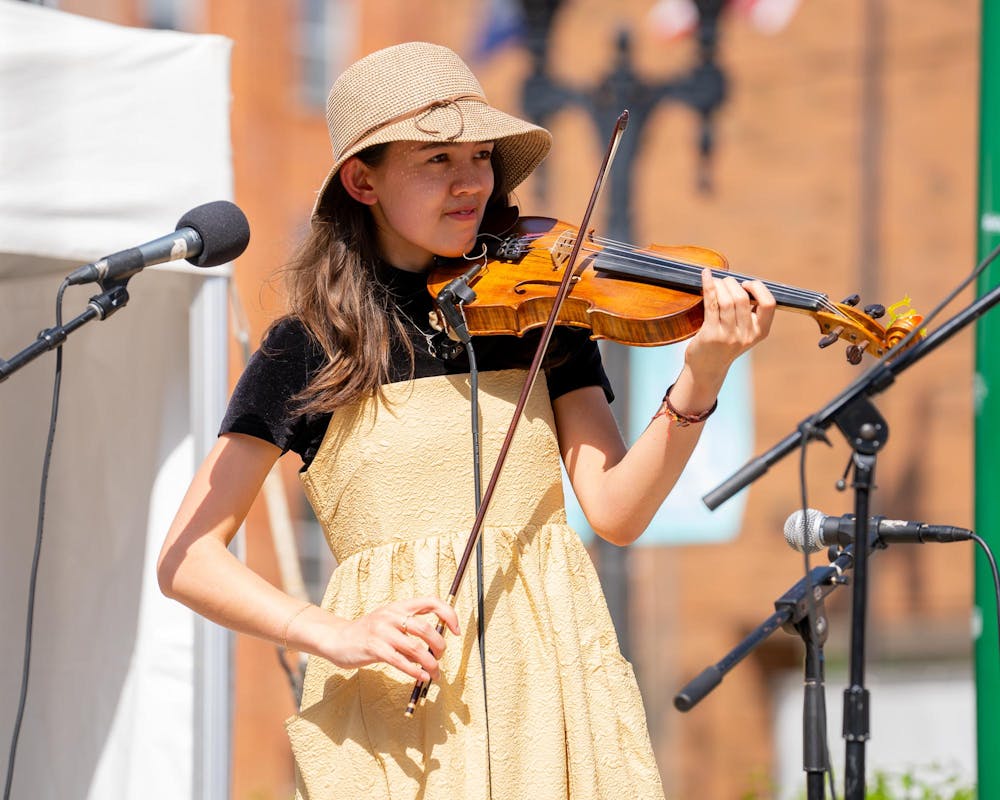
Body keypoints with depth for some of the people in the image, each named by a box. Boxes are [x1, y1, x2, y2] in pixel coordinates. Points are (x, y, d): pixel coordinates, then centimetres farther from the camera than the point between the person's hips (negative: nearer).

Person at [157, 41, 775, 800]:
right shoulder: (309, 349, 3)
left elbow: (615, 512, -2)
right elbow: (186, 559, -2)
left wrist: (699, 382, -17)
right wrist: (330, 635, -16)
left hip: (552, 674, 2)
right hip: (399, 703, -2)